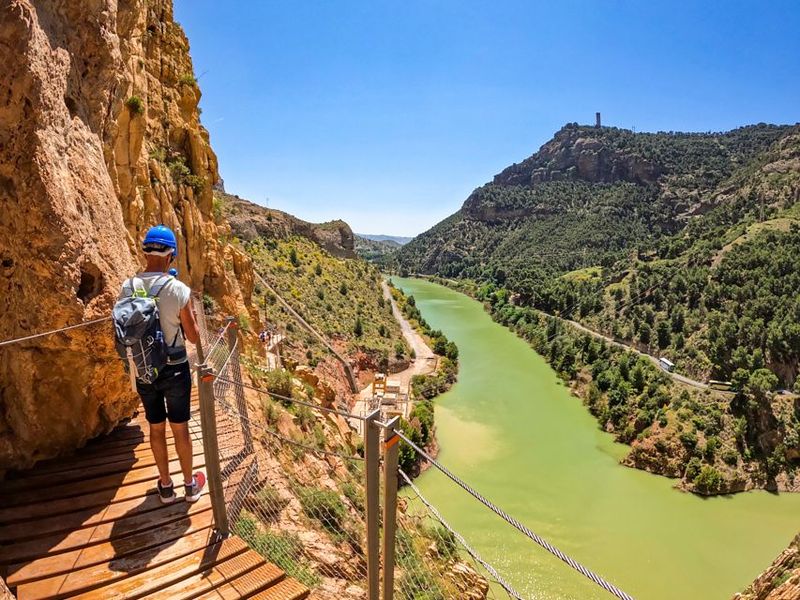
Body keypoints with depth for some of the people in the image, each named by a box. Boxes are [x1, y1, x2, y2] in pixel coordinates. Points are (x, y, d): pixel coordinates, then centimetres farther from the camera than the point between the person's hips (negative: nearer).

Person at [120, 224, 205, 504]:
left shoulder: (127, 287, -7)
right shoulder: (179, 289, -18)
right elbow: (194, 337, -11)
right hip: (175, 369, -3)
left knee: (156, 429, 18)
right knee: (180, 428, 13)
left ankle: (166, 486, 35)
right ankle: (190, 484, 30)